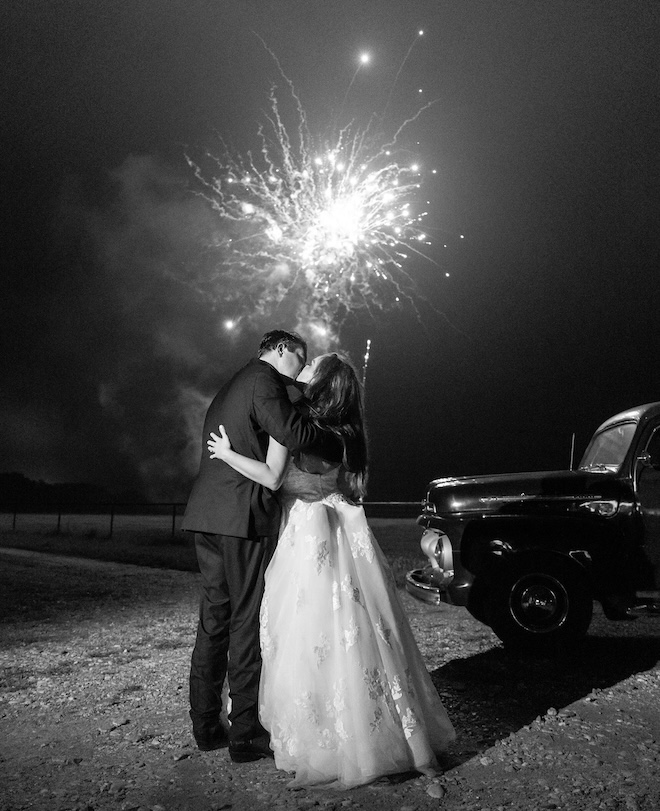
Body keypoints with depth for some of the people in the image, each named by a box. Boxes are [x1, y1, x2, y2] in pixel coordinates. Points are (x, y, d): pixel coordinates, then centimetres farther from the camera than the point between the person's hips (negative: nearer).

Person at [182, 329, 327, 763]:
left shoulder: (231, 387, 23)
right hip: (244, 515, -9)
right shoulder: (265, 379, -6)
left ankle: (206, 723, 21)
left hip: (208, 515, 9)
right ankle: (247, 732, 6)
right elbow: (292, 434, -20)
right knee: (249, 619, -2)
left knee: (215, 615, 13)